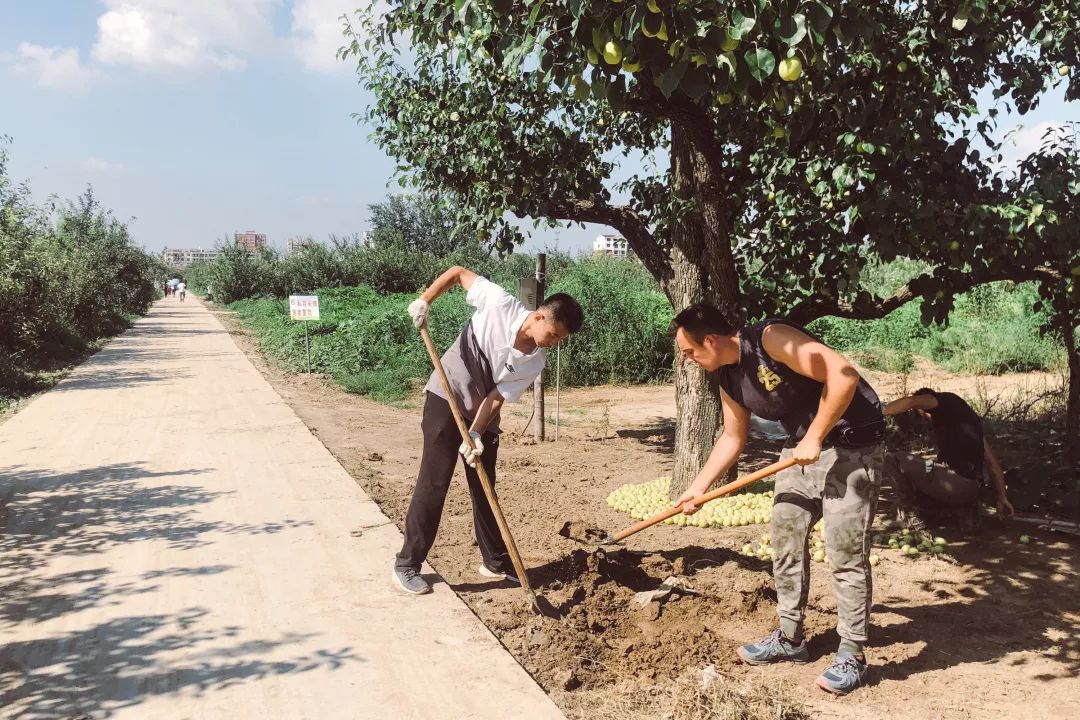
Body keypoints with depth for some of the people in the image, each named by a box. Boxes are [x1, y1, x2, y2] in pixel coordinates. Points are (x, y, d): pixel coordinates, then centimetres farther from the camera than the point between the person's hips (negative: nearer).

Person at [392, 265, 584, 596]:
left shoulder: (535, 362, -12)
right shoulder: (501, 304, -22)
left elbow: (496, 398, -13)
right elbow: (458, 272, -10)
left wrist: (476, 435, -27)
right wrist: (424, 299, -21)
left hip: (483, 415, 4)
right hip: (446, 400, -4)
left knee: (484, 488, 12)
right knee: (433, 484, -6)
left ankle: (496, 562, 26)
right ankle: (407, 564, 4)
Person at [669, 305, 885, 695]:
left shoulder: (772, 339, -23)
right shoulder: (729, 379, 4)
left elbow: (843, 375, -30)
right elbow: (732, 438, 16)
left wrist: (814, 439, -25)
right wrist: (698, 487, 13)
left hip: (850, 447, -9)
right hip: (802, 449, 9)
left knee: (845, 554, -6)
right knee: (785, 541, 10)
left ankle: (852, 656, 7)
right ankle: (790, 638, 24)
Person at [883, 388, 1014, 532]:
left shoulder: (944, 400, 4)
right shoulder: (967, 413, 27)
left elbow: (911, 401, -19)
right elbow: (991, 460, 26)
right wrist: (1002, 498, 28)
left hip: (953, 481, -9)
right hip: (972, 488, 9)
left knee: (892, 460, 0)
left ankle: (911, 514, 2)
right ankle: (964, 509, 12)